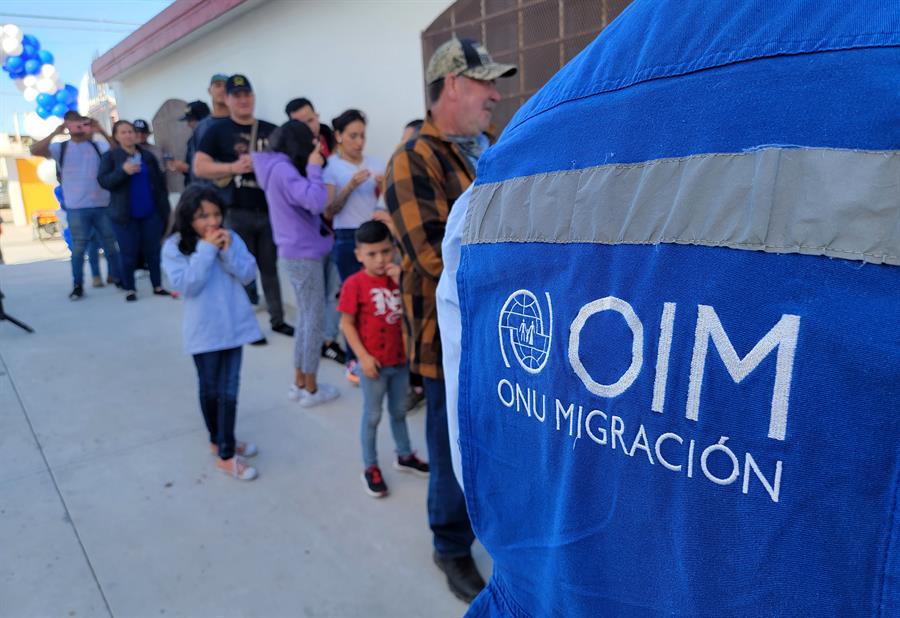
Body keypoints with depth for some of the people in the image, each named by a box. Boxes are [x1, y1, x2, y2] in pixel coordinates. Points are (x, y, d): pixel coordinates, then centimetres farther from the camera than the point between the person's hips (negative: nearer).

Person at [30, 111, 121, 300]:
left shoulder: (98, 145, 5)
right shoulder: (60, 147, 3)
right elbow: (35, 150, -11)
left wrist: (102, 132, -16)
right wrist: (55, 133, -16)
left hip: (102, 205, 1)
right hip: (76, 208, -1)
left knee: (111, 245, 11)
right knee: (78, 248, 4)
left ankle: (117, 277, 25)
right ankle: (78, 285, 11)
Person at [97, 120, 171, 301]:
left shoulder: (148, 155, 9)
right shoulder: (110, 156, 0)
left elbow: (160, 182, 11)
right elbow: (103, 181, -10)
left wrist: (164, 207, 6)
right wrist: (123, 171, -25)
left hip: (151, 213, 2)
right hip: (126, 215, -2)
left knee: (153, 251, 7)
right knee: (129, 254, 2)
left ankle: (157, 286, 18)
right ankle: (129, 289, 13)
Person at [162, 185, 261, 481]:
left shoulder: (230, 237, 0)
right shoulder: (174, 247, -8)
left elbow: (248, 274, -4)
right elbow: (186, 285, -19)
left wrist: (228, 251, -18)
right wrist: (206, 250, -20)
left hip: (233, 325, 2)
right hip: (204, 331, -2)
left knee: (229, 391, 7)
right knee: (210, 390, 13)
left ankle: (224, 449, 23)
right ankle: (220, 443, 30)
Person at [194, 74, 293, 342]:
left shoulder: (271, 131, 10)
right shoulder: (218, 131, 1)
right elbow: (199, 167, -6)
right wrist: (233, 167, -18)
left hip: (270, 210, 3)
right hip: (237, 212, -3)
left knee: (270, 267, 11)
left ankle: (277, 319, 21)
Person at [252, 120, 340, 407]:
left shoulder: (277, 167, 12)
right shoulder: (282, 169, -18)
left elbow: (306, 202, 11)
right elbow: (316, 201, -30)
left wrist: (312, 166, 5)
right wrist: (314, 167, -17)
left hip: (297, 252, 10)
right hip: (303, 255, -10)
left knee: (305, 318, 16)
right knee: (314, 320, -1)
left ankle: (299, 383, 24)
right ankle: (311, 388, 9)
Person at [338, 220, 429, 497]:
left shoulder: (397, 277, 0)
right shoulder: (354, 283, -15)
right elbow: (347, 324, -12)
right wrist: (363, 356, -16)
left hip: (401, 359, 5)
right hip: (374, 362, -5)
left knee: (399, 411, 21)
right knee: (372, 416, 9)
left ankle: (404, 456, 40)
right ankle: (370, 468, 25)